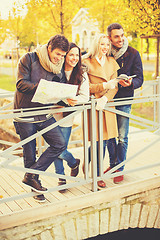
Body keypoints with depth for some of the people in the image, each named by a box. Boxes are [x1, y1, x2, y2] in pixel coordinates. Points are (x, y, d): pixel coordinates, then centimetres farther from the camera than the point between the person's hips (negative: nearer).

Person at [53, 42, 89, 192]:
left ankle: (74, 163, 32)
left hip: (67, 117, -1)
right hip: (53, 115, 1)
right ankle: (61, 178, 30)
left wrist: (68, 101, -22)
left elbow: (85, 97, -6)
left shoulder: (82, 74, -1)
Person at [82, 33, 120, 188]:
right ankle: (97, 175, 18)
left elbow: (115, 86, 5)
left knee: (104, 139, 4)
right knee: (98, 141, -3)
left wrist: (105, 98, -13)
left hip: (107, 104, 5)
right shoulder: (86, 62, -2)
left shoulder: (112, 62, 12)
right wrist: (105, 85, -19)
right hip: (93, 105, -4)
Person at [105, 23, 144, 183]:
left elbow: (139, 78, -6)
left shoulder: (133, 54, -4)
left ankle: (119, 169, 15)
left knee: (122, 138, 0)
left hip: (124, 100, -3)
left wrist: (130, 83, -28)